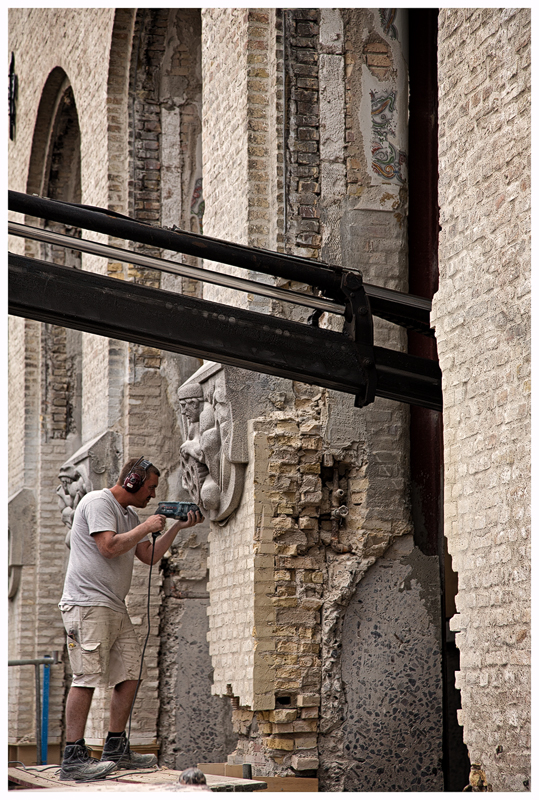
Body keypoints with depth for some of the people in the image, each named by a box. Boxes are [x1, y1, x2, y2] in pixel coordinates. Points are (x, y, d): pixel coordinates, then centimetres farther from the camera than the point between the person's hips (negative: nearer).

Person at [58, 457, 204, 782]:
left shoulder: (130, 515, 23)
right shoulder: (98, 502, -7)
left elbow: (149, 556, 23)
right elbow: (109, 546, -19)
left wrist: (178, 527, 17)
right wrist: (146, 528, -9)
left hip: (115, 607, 10)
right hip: (88, 603, -10)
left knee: (130, 673, 7)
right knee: (87, 677, -14)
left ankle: (116, 749, 15)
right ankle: (74, 758, -14)